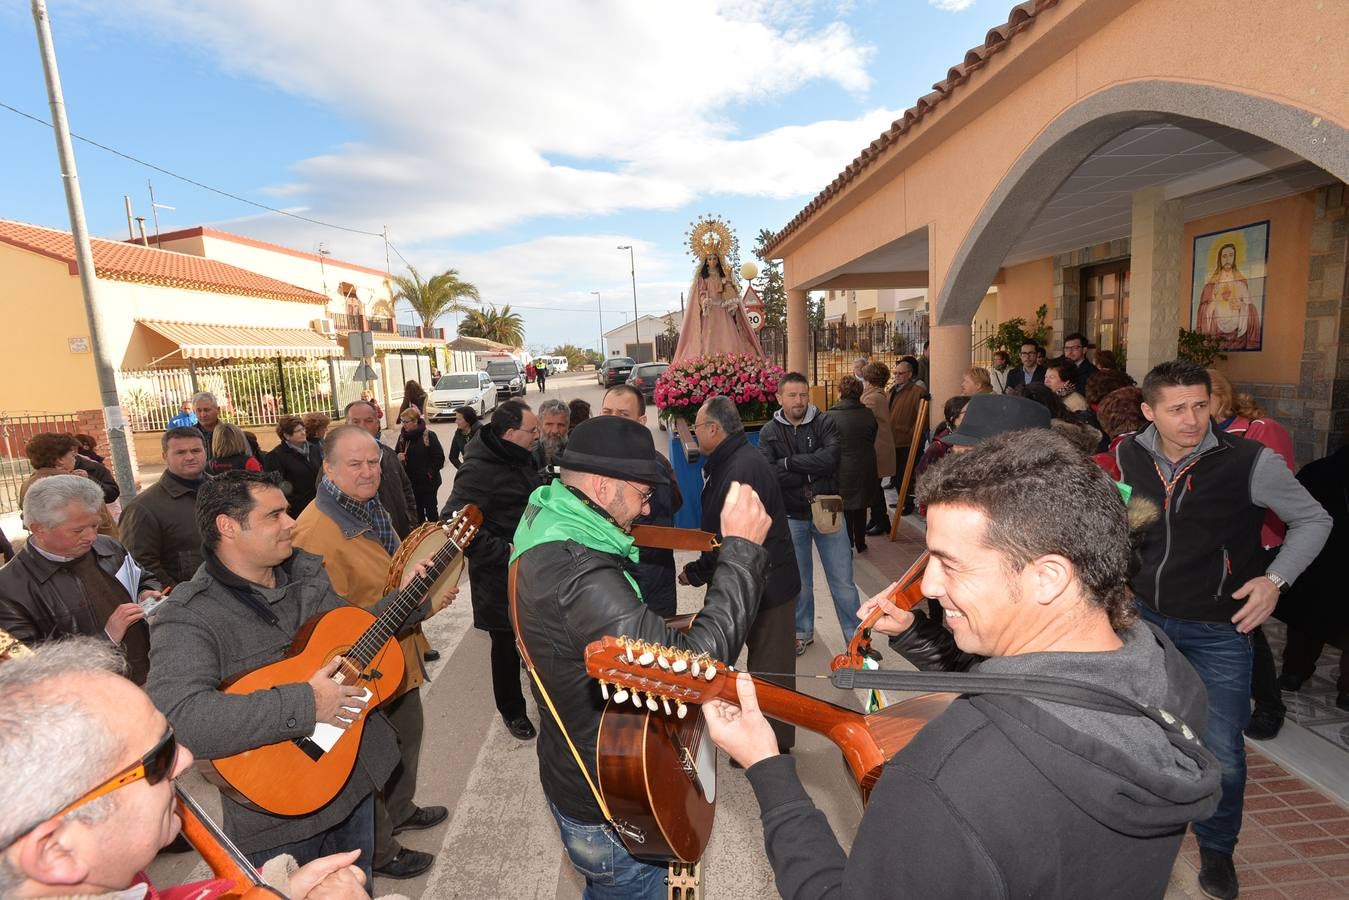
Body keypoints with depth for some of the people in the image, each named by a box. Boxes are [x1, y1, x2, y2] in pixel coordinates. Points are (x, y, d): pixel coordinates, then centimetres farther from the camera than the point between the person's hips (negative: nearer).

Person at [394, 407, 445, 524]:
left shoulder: (429, 436, -13)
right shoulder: (402, 436, 4)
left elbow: (439, 458, -13)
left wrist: (429, 473, -17)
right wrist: (397, 457, -10)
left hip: (428, 482, -5)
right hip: (409, 482, 5)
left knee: (431, 510, 5)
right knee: (417, 511, 16)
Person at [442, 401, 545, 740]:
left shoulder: (522, 459, 3)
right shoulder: (479, 470, -23)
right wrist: (505, 552, -28)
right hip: (500, 577, -7)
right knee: (507, 646, 11)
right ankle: (512, 711, 32)